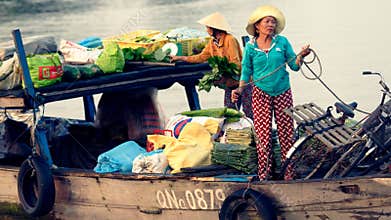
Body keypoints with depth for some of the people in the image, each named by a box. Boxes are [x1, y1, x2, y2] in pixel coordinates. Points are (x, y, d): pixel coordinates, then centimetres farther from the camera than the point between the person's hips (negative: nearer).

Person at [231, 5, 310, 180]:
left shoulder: (282, 42, 2)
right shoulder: (250, 47, 2)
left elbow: (294, 66, 4)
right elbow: (246, 72, 8)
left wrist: (301, 56, -15)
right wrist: (240, 90, -5)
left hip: (283, 93, 1)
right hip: (261, 94, -1)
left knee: (286, 133, 1)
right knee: (263, 135, -5)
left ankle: (289, 175, 8)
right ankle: (264, 176, 2)